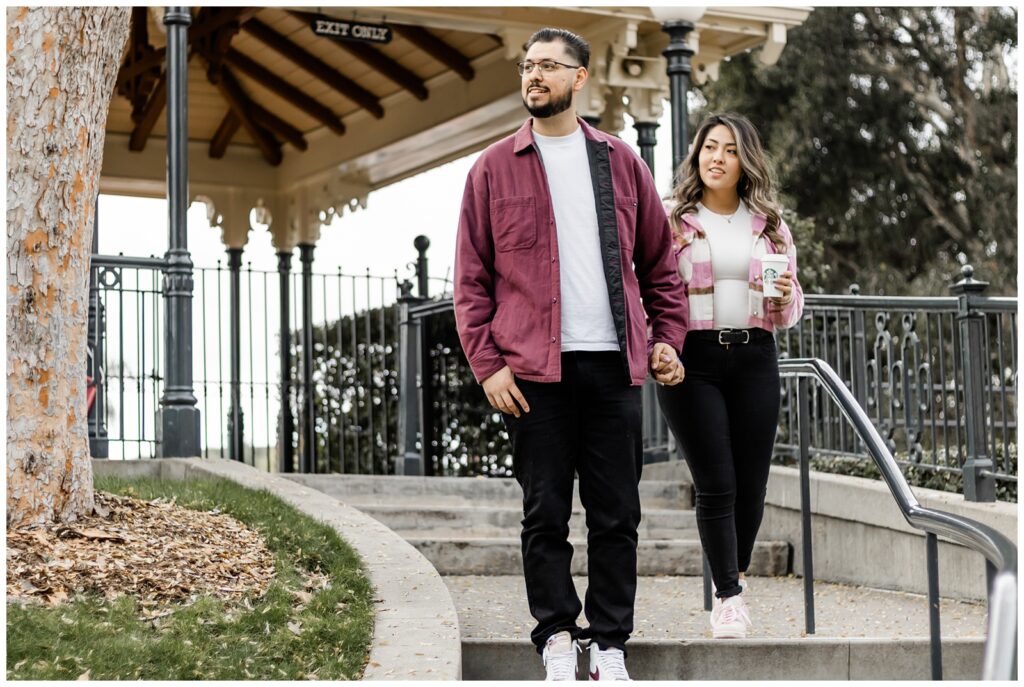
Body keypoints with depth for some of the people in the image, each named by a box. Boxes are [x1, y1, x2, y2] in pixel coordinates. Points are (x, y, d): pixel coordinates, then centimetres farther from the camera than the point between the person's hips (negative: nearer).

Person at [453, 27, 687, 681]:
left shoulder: (621, 162, 12)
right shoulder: (494, 168, 7)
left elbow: (659, 261, 16)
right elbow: (471, 278, 5)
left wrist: (667, 338, 5)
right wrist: (487, 364, -4)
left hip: (615, 364, 2)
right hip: (535, 368, -1)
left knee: (617, 514, 4)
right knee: (546, 512, 3)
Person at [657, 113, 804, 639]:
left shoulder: (768, 225, 13)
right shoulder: (671, 220, 4)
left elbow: (789, 314, 16)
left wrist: (786, 295, -5)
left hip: (753, 359, 3)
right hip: (692, 359, -3)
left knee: (752, 483, 6)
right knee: (716, 484, -5)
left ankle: (735, 579, 29)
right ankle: (728, 597, 6)